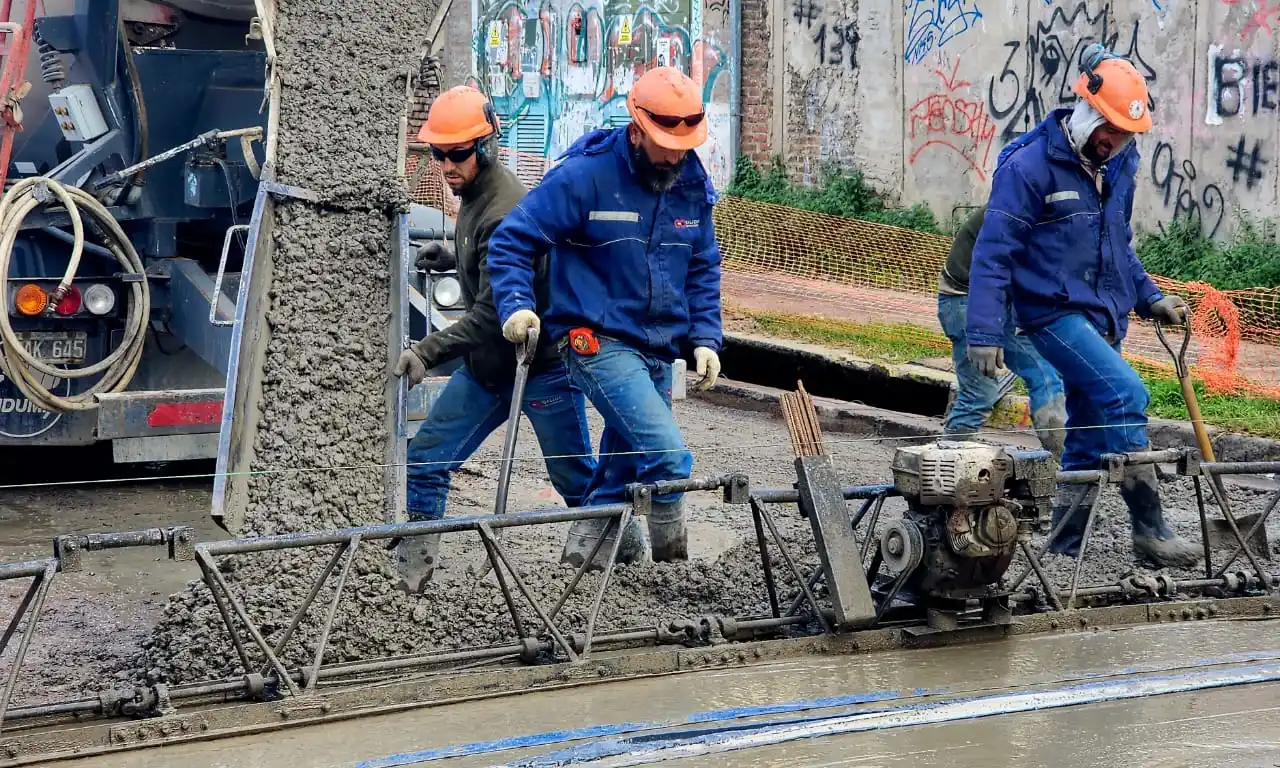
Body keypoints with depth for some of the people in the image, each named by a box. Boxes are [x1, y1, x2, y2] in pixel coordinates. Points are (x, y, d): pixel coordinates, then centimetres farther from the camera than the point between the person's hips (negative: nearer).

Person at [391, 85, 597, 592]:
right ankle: (412, 567, 7)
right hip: (486, 365, 9)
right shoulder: (474, 197, 6)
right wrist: (453, 260, 9)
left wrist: (428, 352, -33)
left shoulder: (506, 212, -25)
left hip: (543, 367, -9)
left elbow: (493, 312, -29)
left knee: (575, 480, 4)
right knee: (425, 459, 2)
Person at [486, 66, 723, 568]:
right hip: (597, 341, -7)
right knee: (667, 456, -20)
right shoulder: (584, 176, -14)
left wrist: (705, 338, 7)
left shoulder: (692, 186, 5)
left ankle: (585, 550, 31)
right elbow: (510, 242, -9)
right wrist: (516, 305, -23)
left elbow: (703, 270, 17)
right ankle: (671, 558, -5)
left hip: (658, 352, 7)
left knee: (625, 469, 15)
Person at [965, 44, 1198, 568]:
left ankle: (1065, 546, 18)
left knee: (1089, 435, 9)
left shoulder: (1118, 167, 9)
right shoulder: (1030, 167, -14)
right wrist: (985, 332, -19)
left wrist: (1150, 298, 12)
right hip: (1055, 312, -8)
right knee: (1125, 392, -23)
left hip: (1104, 319, 8)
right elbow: (992, 253, -15)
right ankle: (1149, 528, -18)